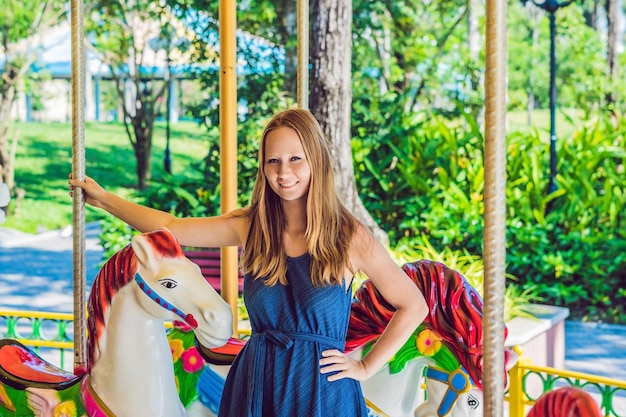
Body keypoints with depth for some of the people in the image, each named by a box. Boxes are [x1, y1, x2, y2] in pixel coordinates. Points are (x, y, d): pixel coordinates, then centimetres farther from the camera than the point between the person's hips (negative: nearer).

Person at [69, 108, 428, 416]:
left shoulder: (350, 237, -10)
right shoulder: (249, 227, -1)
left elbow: (414, 306, -3)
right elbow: (172, 227, 4)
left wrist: (366, 367, -3)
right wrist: (102, 199, 6)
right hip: (255, 385, 3)